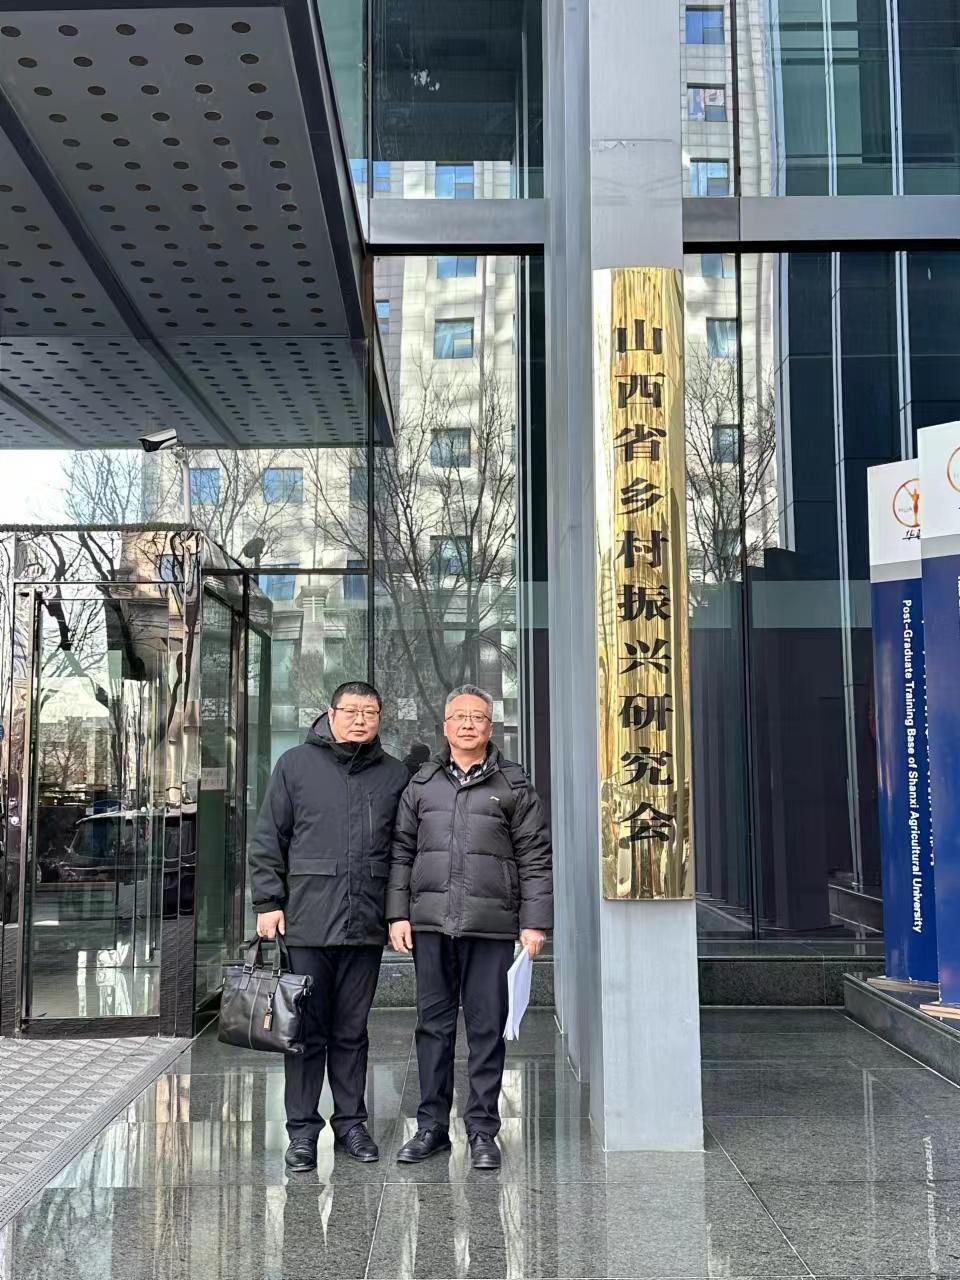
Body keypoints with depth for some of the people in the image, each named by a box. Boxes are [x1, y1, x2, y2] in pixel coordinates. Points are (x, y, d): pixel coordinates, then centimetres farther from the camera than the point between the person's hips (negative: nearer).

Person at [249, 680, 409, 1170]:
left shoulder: (394, 775, 10)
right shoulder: (295, 764, 3)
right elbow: (268, 840, 3)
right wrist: (267, 901, -3)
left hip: (367, 925, 2)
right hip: (308, 921, -2)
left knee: (352, 1030, 11)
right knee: (307, 1029, 4)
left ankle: (351, 1121, 23)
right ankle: (302, 1129, 14)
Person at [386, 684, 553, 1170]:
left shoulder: (514, 785, 5)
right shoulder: (422, 784, 12)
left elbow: (535, 857, 3)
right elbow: (401, 851, 13)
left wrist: (535, 922, -4)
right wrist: (398, 913, 4)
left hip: (490, 925, -2)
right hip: (430, 922, 2)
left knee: (487, 1028, 3)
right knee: (433, 1024, 9)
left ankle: (482, 1130, 13)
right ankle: (431, 1126, 19)